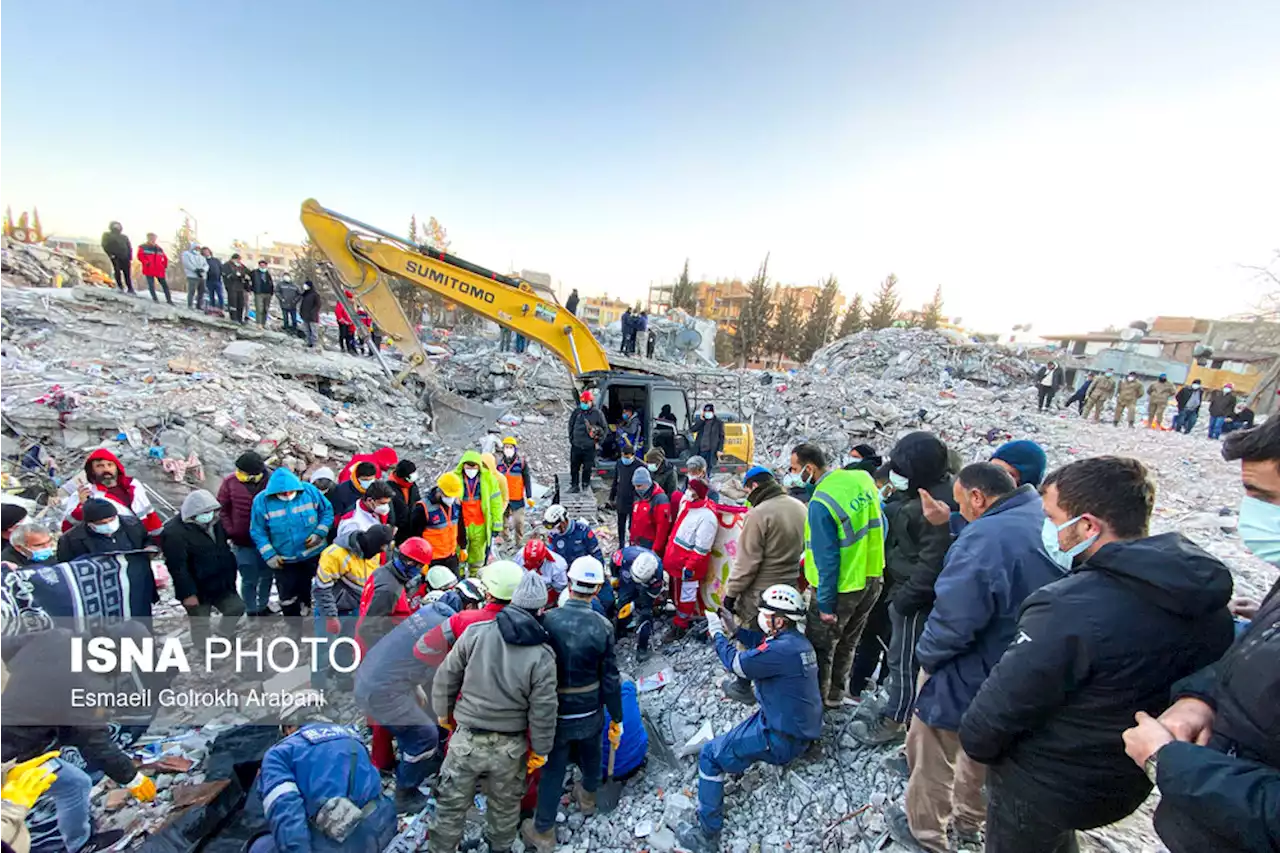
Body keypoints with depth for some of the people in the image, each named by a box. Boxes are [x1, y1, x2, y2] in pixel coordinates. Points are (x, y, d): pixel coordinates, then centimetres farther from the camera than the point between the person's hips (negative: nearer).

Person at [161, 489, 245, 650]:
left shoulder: (214, 523, 3)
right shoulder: (174, 532, -21)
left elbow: (224, 550, 16)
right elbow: (177, 567, -22)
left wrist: (230, 576, 16)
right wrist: (188, 593, -22)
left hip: (220, 584, 7)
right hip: (197, 589, -7)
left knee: (237, 607, 10)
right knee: (200, 622, 9)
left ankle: (223, 638, 34)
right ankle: (204, 653, 28)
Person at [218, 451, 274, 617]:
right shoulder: (230, 481, -11)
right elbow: (221, 509, -1)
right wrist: (230, 532, -7)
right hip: (243, 541, -1)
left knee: (267, 575, 16)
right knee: (249, 579, 5)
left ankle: (262, 608, 37)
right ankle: (251, 613, 24)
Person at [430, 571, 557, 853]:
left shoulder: (476, 632, -16)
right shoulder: (543, 654, -17)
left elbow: (446, 676, -4)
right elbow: (543, 710, -11)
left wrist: (443, 712, 14)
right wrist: (540, 750, 5)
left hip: (467, 739, 0)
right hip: (511, 746, 1)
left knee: (451, 805, 21)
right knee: (505, 806, 26)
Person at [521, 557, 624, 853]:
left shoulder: (547, 620, -22)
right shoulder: (603, 627, -20)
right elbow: (610, 679, -12)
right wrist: (617, 718, 2)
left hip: (557, 712, -1)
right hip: (591, 711, 2)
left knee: (553, 770, 17)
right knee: (590, 756, 28)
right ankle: (588, 797, 54)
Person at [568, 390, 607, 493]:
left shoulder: (597, 413, -4)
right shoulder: (577, 411, 3)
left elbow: (604, 427, 5)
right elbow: (571, 425, 16)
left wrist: (598, 441, 2)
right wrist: (571, 438, 12)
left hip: (589, 447, -2)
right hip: (576, 445, 3)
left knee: (587, 468, 5)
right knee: (574, 467, 8)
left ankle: (585, 485, 22)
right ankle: (574, 485, 20)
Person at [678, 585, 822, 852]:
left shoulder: (783, 648, -28)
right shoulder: (799, 641, 0)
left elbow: (736, 663, -19)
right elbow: (762, 651, 14)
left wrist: (717, 633, -4)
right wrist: (734, 630, 4)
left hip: (783, 739, -9)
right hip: (803, 727, 9)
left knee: (709, 755, -1)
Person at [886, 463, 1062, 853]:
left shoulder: (986, 536, -31)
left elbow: (952, 619, -31)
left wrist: (926, 654, -12)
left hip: (969, 680, -8)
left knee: (932, 761, 16)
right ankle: (969, 819, 51)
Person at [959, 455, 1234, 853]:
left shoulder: (1069, 610, -37)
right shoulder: (1209, 600, -10)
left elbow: (1005, 702, -27)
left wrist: (975, 742, -7)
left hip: (1038, 790, -7)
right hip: (1128, 785, 7)